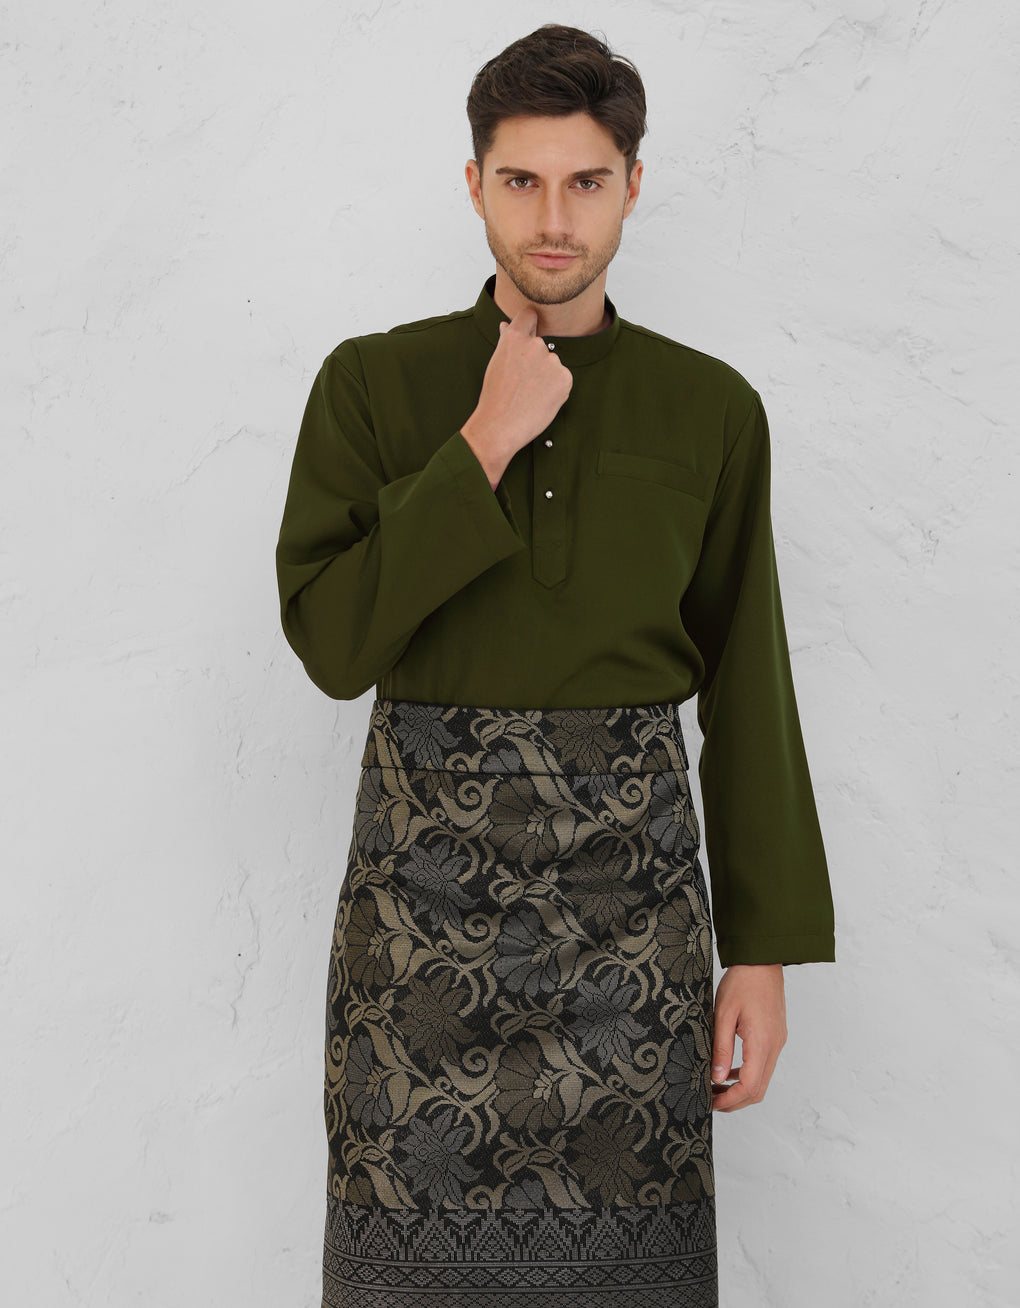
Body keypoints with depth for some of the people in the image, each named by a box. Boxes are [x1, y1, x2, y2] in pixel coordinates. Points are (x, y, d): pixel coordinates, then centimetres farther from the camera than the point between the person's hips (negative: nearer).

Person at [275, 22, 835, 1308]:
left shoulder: (709, 409, 3)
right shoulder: (373, 383, 1)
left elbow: (747, 683, 4)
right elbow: (331, 642, -9)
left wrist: (765, 953, 1)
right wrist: (484, 447, -14)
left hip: (630, 869, 1)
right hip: (426, 864, 0)